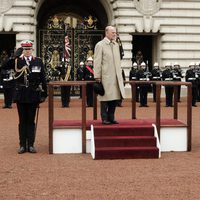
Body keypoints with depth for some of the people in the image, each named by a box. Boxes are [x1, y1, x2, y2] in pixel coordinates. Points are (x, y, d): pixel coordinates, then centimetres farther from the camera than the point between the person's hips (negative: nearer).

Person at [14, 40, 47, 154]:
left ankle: (31, 145, 12)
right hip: (21, 94, 0)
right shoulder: (17, 61, 4)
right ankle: (22, 145, 12)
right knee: (22, 121, 6)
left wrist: (44, 94, 3)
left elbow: (43, 79, 4)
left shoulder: (38, 61, 4)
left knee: (31, 121, 5)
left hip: (33, 94, 0)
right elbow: (15, 77, -5)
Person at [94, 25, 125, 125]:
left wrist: (120, 74, 14)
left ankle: (111, 118, 18)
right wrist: (97, 77, -12)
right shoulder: (100, 45, -4)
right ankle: (104, 119, 8)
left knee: (114, 97, 8)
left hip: (116, 77, 6)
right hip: (105, 77, -6)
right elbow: (97, 62, -7)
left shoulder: (116, 45, 16)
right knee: (105, 98, -1)